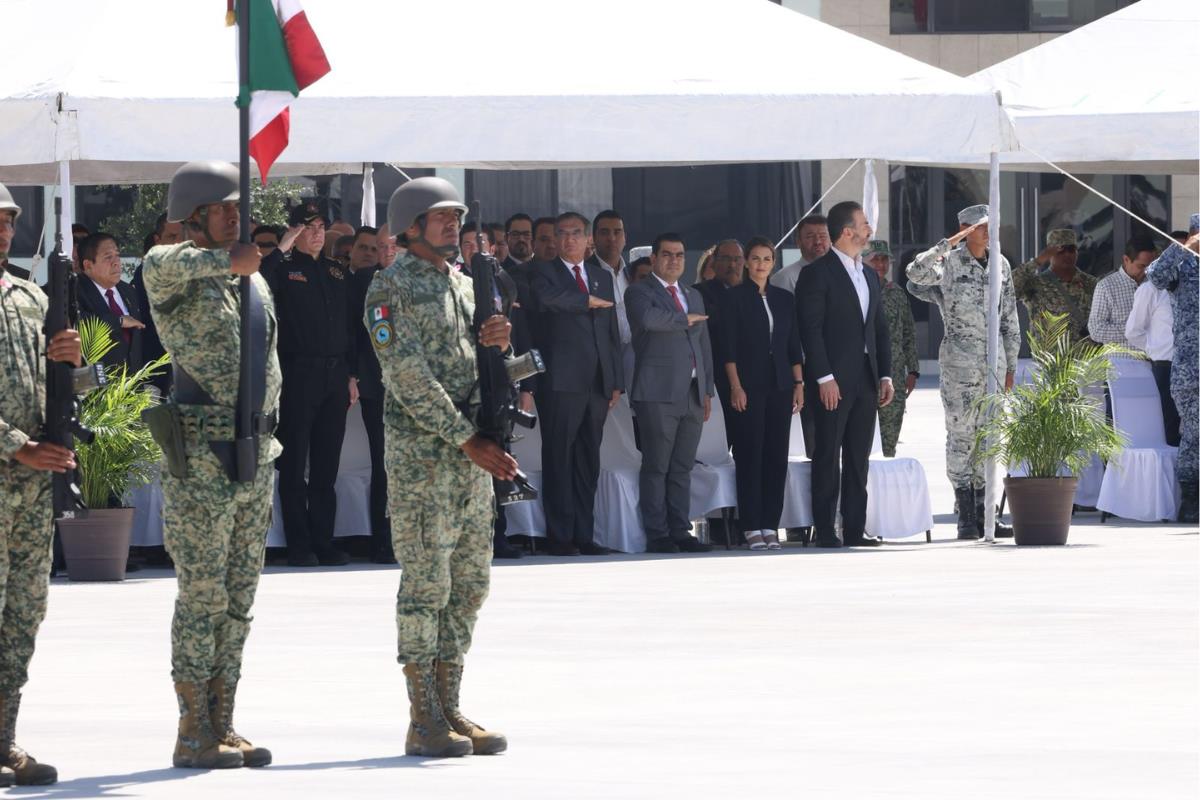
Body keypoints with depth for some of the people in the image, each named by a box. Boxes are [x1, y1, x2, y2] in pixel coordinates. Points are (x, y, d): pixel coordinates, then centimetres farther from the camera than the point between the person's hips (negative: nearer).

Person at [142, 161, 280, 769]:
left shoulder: (254, 279, 16)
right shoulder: (176, 274, -7)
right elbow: (158, 266, -33)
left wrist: (265, 422, 13)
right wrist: (224, 259, -44)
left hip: (255, 456, 8)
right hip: (200, 460, -8)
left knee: (238, 599, 9)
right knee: (202, 597, -6)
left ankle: (222, 728, 14)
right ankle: (193, 737, -2)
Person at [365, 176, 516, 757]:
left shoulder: (464, 285, 17)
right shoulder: (391, 288, -7)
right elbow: (408, 377, -15)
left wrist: (498, 341, -6)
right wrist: (467, 440, -17)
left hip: (473, 454, 8)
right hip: (420, 454, -8)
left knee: (468, 585, 8)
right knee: (425, 584, -8)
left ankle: (449, 710, 13)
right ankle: (423, 723, -6)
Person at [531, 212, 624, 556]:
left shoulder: (603, 278, 20)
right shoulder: (544, 272, 3)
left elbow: (613, 334, 19)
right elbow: (547, 297, -22)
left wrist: (616, 381, 12)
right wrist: (588, 301, -10)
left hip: (597, 384, 5)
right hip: (562, 382, -5)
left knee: (588, 462, 6)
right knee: (559, 460, -6)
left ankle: (584, 535, 9)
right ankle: (560, 537, -6)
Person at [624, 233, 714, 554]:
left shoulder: (694, 296, 22)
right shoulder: (639, 292, 0)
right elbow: (648, 318, -23)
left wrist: (707, 390, 16)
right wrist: (685, 320, -9)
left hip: (692, 394, 6)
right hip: (658, 394, -6)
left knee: (683, 468, 7)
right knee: (656, 467, -6)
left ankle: (680, 532, 9)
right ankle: (657, 536, -6)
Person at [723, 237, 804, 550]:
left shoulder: (784, 299, 13)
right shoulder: (735, 298, -1)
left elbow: (794, 347, 15)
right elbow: (728, 347, -5)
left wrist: (799, 384, 7)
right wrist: (735, 387, -12)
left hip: (779, 386, 4)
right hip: (748, 387, -4)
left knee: (777, 456, 2)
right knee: (750, 456, -5)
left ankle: (770, 525, 5)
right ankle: (751, 527, -3)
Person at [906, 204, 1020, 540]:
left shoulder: (1001, 265, 11)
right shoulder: (949, 263, -5)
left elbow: (1009, 319, 16)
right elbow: (916, 273, -26)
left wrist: (1011, 365, 15)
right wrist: (948, 244, -26)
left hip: (994, 359, 6)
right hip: (960, 358, -5)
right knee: (960, 436, -4)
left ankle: (984, 514, 10)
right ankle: (966, 516, -2)